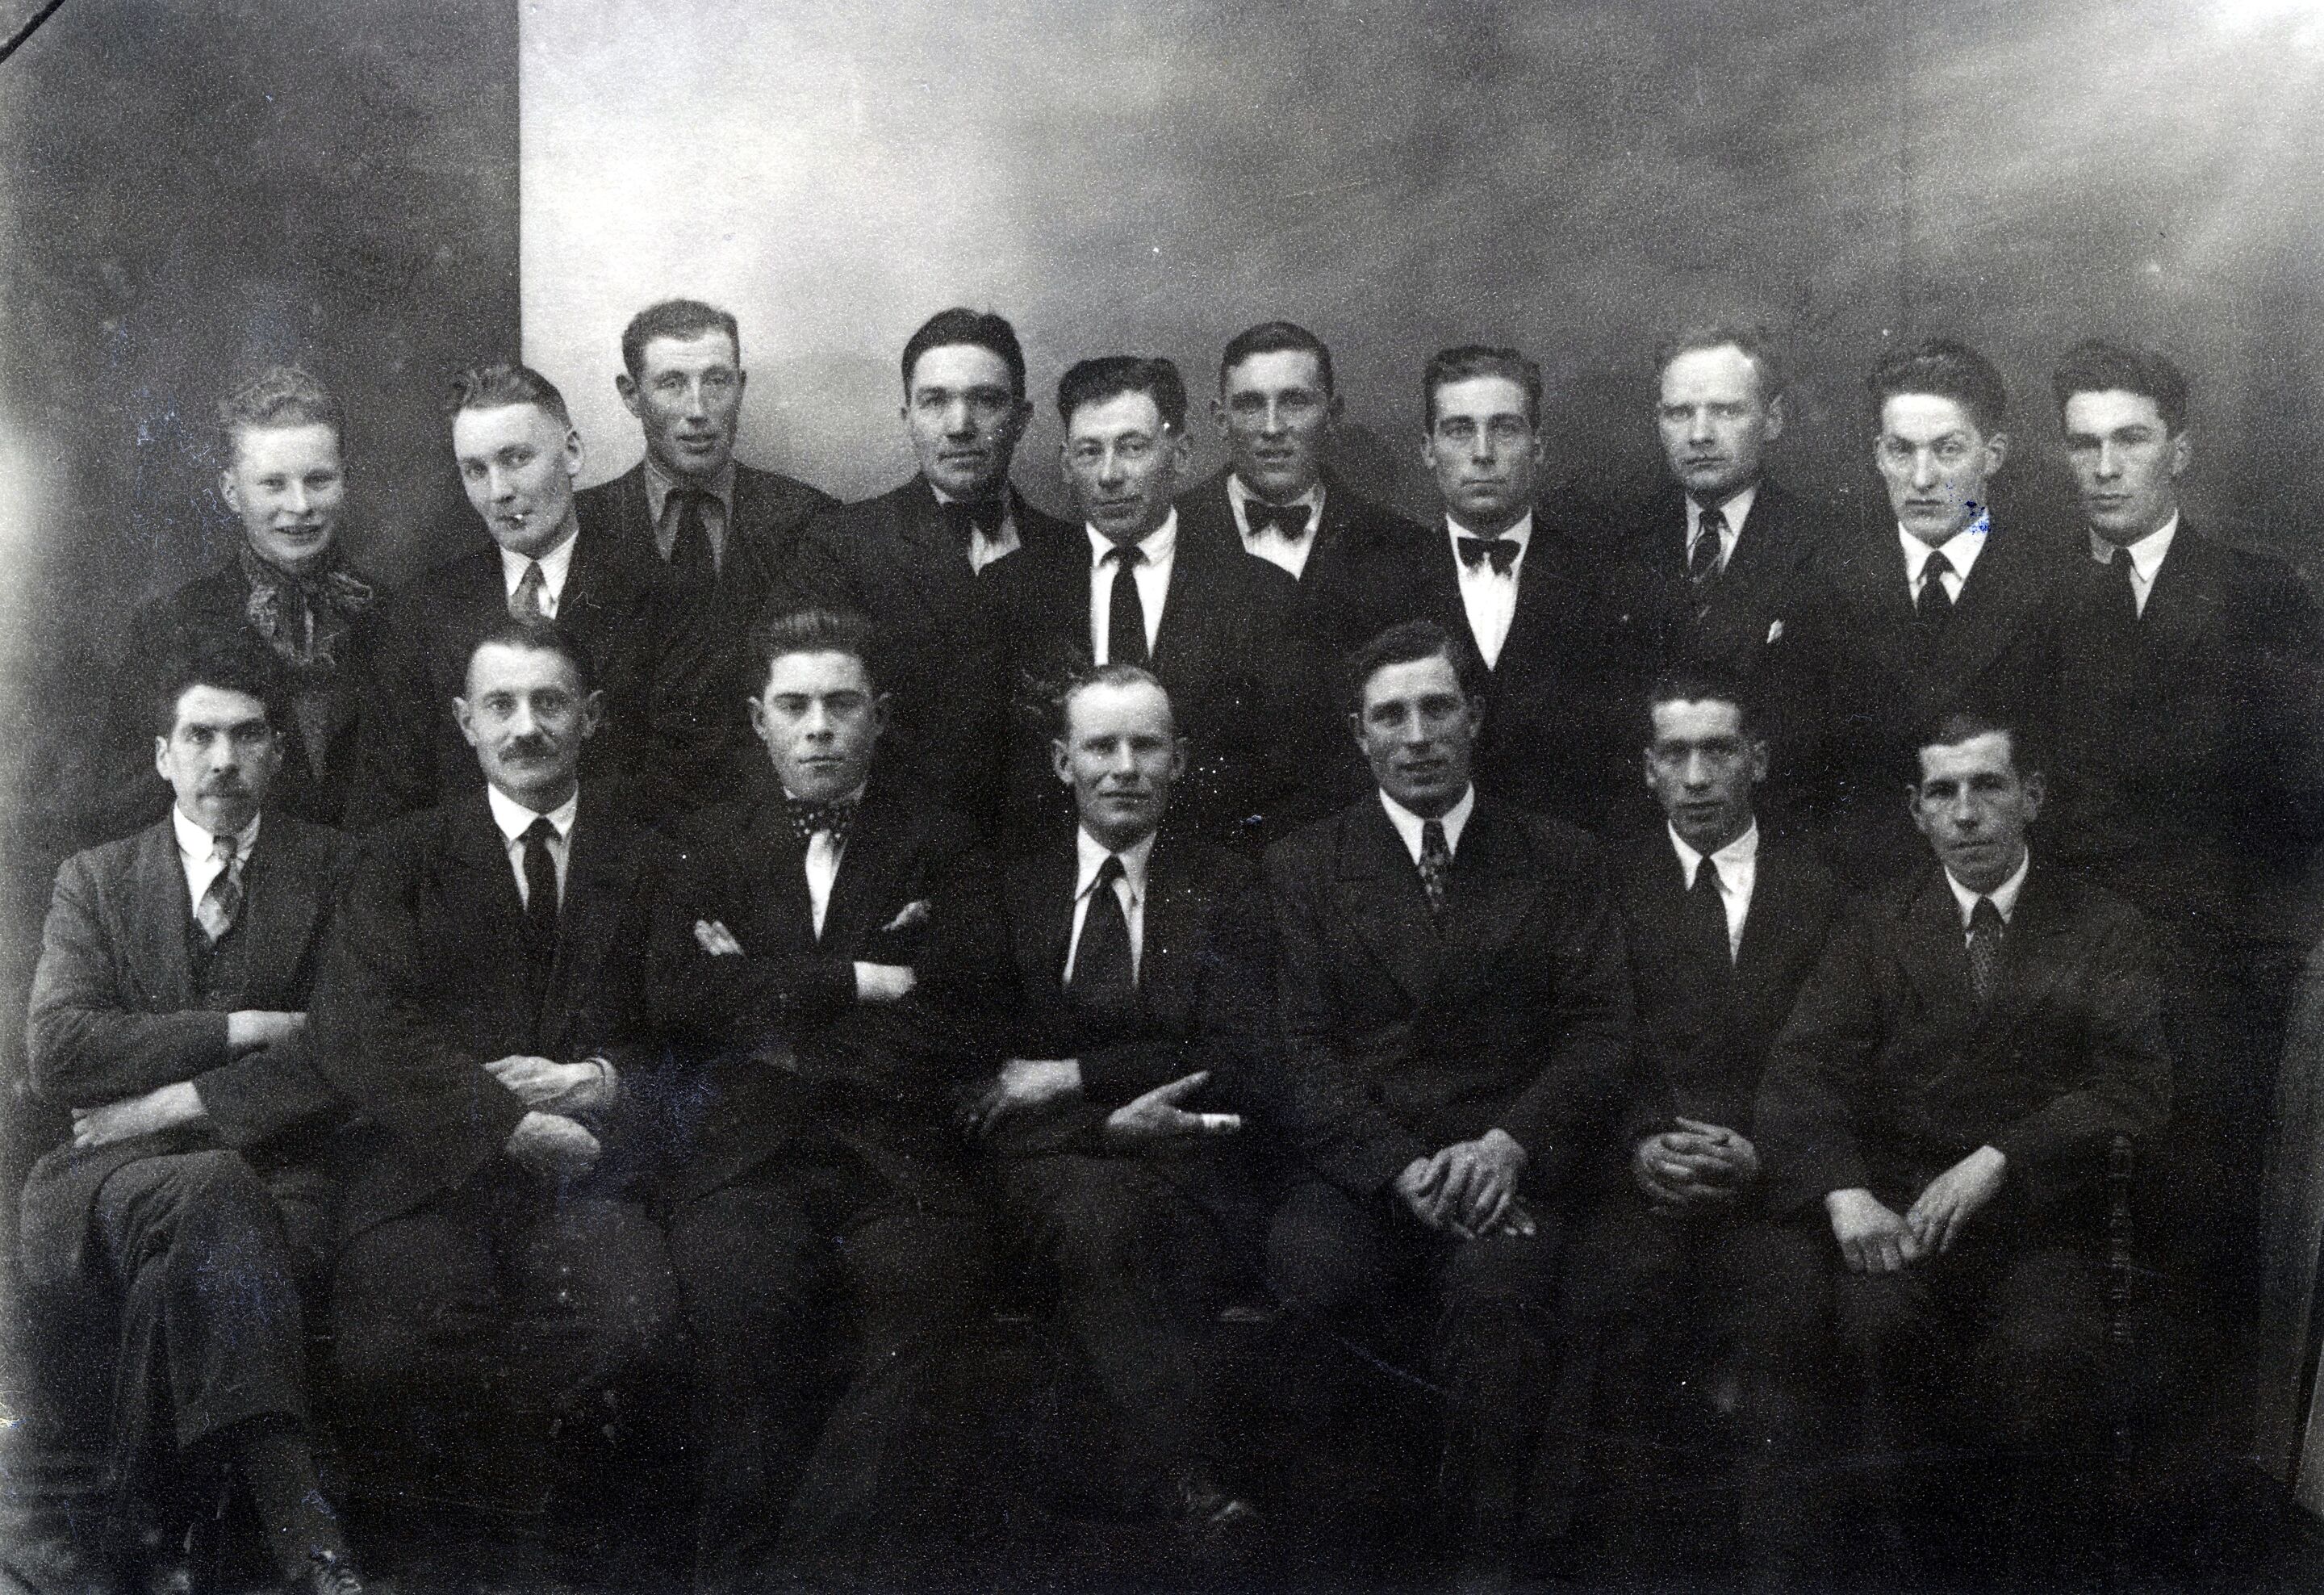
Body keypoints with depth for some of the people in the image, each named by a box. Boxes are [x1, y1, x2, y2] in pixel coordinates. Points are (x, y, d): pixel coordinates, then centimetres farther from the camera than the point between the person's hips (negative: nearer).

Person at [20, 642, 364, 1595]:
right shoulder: (94, 879, 16)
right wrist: (246, 1030, -8)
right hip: (113, 1175, 0)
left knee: (186, 1270, -36)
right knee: (214, 1194, -36)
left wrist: (172, 1102, -9)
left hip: (279, 1176, 0)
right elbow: (60, 1056, -1)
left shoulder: (332, 872, 12)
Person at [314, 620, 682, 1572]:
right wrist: (508, 1124, -13)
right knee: (394, 1350, -30)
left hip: (586, 1173, 1)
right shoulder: (403, 859, 12)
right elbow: (355, 1030, -3)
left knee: (634, 1321, -30)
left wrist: (604, 1085, -10)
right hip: (433, 1168, -1)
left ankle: (542, 1534, -2)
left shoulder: (647, 867, 17)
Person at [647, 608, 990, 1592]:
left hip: (896, 1144, 0)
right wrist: (854, 981, -2)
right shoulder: (714, 846, 21)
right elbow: (677, 998, 5)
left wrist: (761, 995, 3)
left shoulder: (940, 848, 16)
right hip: (747, 1150, 0)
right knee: (735, 1289, -31)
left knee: (927, 1290, -31)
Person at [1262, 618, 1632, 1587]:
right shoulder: (1302, 869, 14)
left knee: (1495, 1288, -34)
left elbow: (1604, 1032, 4)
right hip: (1358, 1173, 0)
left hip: (1506, 1170, 0)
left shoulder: (1561, 862, 15)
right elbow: (1300, 1052, 2)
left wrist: (1510, 1144, -15)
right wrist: (1405, 1168, -14)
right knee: (1307, 1272, -33)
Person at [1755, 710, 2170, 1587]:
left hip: (2041, 1214, -1)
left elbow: (2133, 1085, -4)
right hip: (1895, 1209, 1)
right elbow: (1802, 1070, -1)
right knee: (1875, 1330, -31)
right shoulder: (1876, 928, 12)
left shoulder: (2105, 929, 9)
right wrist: (1843, 1191, -21)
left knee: (2047, 1353, -31)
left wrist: (1995, 1162, -18)